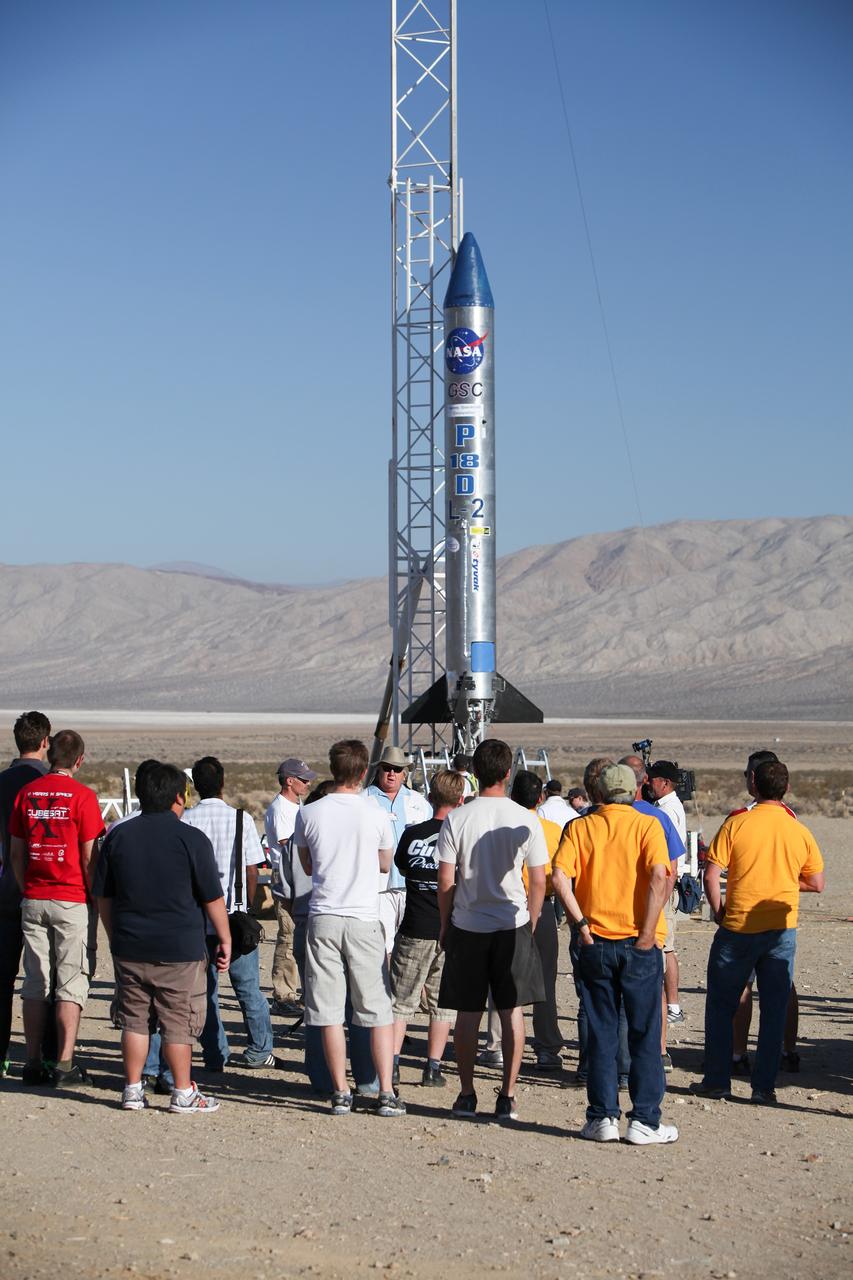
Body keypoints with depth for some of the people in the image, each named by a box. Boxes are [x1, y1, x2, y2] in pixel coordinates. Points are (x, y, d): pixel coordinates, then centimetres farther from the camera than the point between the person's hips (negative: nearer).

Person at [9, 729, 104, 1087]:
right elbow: (89, 856, -9)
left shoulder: (27, 793, 6)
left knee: (35, 983, 10)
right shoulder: (82, 796, -8)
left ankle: (33, 1063, 12)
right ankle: (65, 1065, -2)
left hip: (33, 900, 4)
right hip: (72, 902, -4)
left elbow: (16, 851, 9)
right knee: (71, 984, 0)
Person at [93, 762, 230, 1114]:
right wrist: (224, 939, 5)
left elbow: (102, 895, 11)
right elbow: (212, 897, -6)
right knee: (178, 1024, 3)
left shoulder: (118, 835, 5)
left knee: (134, 1020, 12)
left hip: (129, 948, 4)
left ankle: (133, 1091, 16)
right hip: (179, 948, -4)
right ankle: (183, 1094, 8)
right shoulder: (191, 838, -8)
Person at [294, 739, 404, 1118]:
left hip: (323, 918, 1)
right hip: (364, 919, -1)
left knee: (329, 1012, 5)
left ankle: (340, 1093, 8)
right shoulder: (376, 815, -4)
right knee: (379, 1011, 7)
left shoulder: (308, 814, -1)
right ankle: (386, 1093, 5)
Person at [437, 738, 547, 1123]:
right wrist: (531, 923, 12)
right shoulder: (525, 820, -5)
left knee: (467, 1013, 9)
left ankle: (466, 1095, 15)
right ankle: (507, 1098, 8)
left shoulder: (457, 819, -6)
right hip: (512, 926, 0)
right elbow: (539, 882, -2)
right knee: (512, 1011, 7)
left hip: (467, 928, 0)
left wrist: (445, 927, 8)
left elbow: (446, 881, -4)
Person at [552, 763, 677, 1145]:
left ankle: (603, 1117, 12)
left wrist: (581, 922, -5)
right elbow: (660, 876, -16)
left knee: (601, 1034, 10)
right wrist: (646, 933, -12)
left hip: (596, 943, 2)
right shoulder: (647, 826, -2)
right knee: (644, 1034, 6)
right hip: (639, 944, -2)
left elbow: (560, 877, -10)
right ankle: (645, 1120, 7)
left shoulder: (580, 827, 4)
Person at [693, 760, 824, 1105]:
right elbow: (817, 883, 6)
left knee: (721, 1005, 11)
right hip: (782, 931, 2)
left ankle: (716, 1081, 14)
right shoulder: (800, 832, 0)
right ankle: (764, 1087, 9)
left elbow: (711, 875, -11)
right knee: (774, 1010, 8)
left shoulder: (736, 824, -8)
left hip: (738, 929, -2)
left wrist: (718, 912, 3)